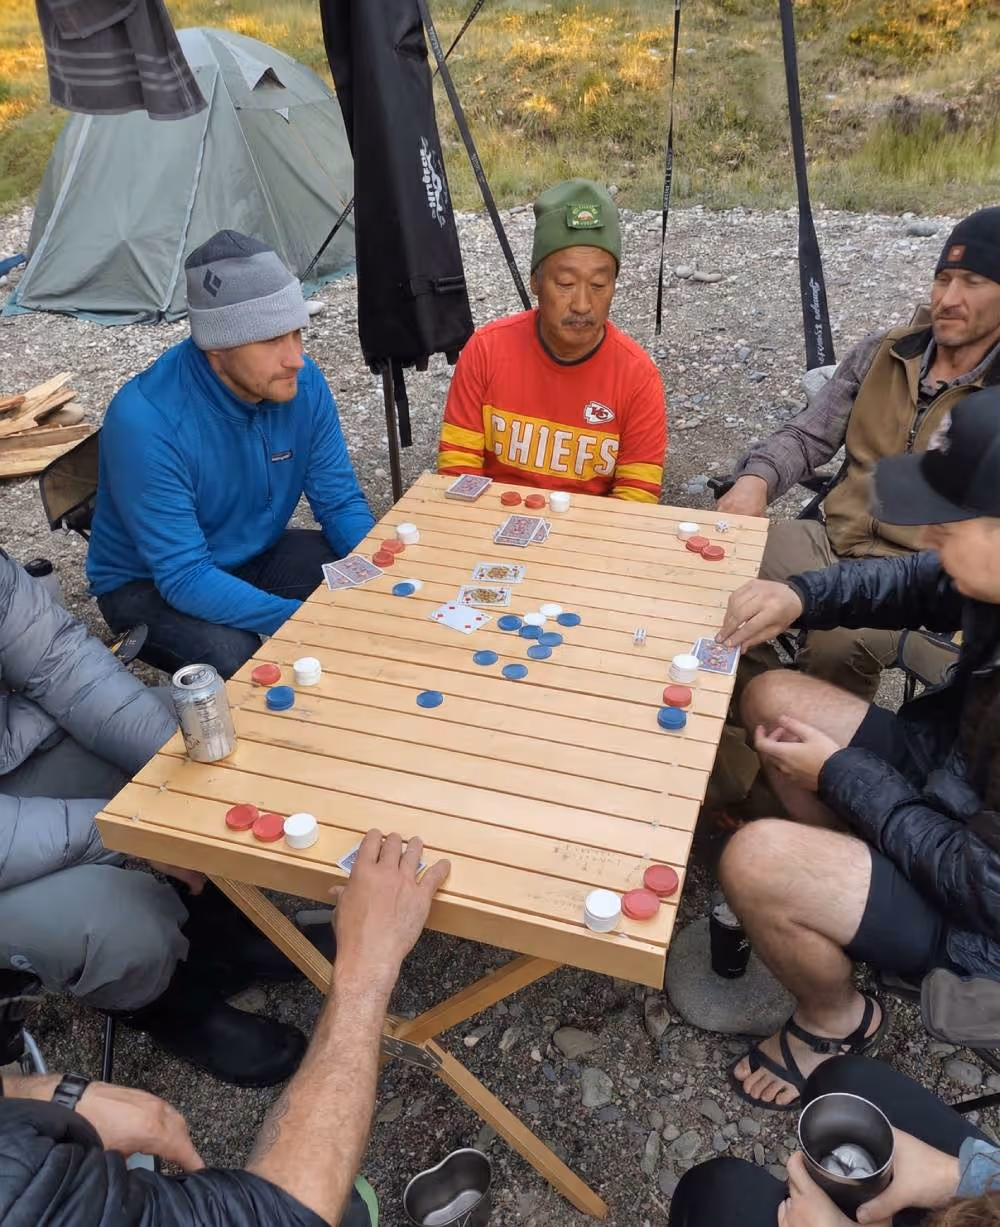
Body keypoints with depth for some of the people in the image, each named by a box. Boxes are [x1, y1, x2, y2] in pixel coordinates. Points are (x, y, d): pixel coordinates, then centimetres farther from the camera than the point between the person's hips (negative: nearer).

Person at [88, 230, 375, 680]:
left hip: (255, 555, 5)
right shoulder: (146, 420, -33)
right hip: (149, 583, -4)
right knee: (233, 655, -33)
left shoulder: (303, 382, -17)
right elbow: (185, 579, -32)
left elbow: (340, 502, -8)